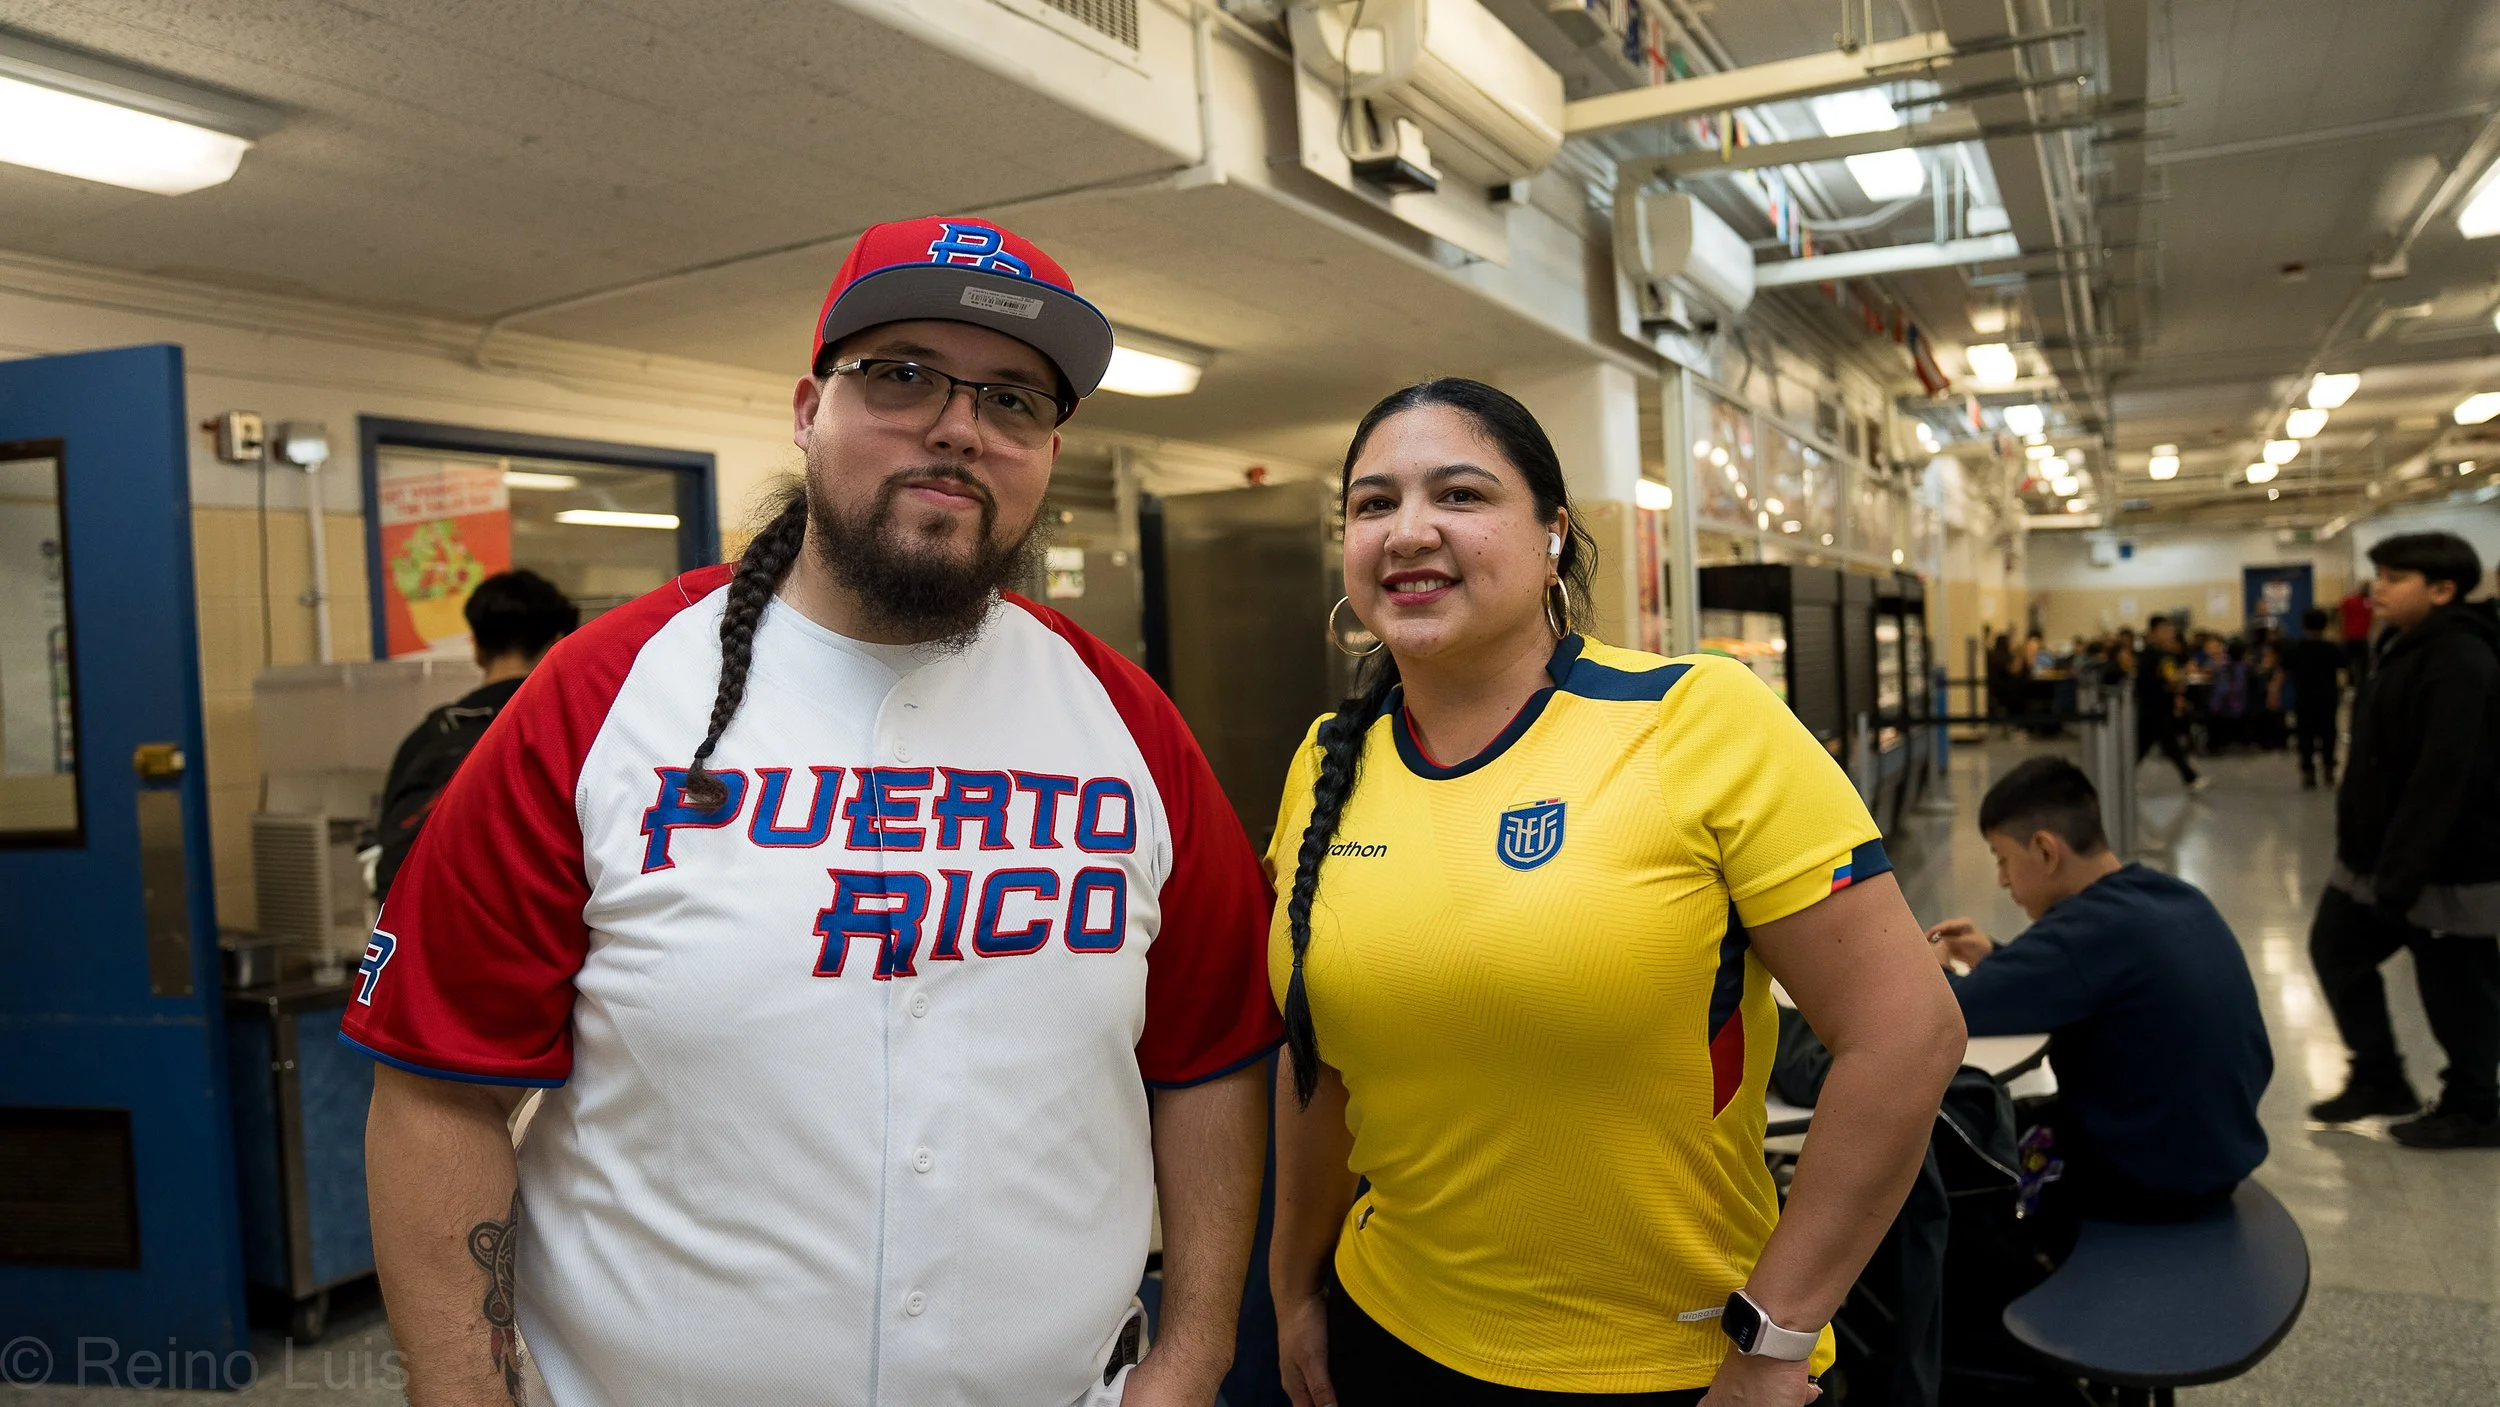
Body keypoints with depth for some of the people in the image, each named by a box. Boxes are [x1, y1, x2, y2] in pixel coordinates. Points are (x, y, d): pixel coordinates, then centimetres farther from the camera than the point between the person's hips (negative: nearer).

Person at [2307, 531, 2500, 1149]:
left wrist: (2402, 873, -29)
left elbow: (2443, 778, -28)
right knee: (2335, 949, 16)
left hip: (2446, 864, -10)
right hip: (2374, 853, 10)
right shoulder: (2403, 647, 11)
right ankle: (2379, 1079, 30)